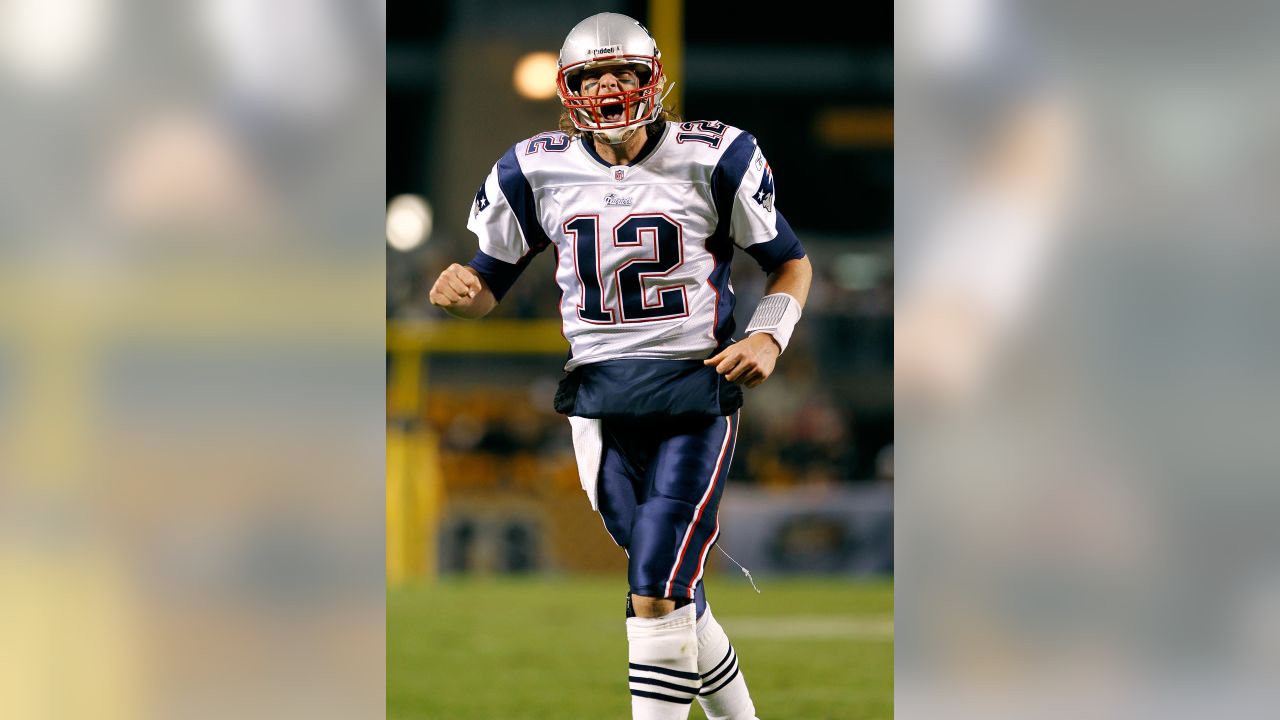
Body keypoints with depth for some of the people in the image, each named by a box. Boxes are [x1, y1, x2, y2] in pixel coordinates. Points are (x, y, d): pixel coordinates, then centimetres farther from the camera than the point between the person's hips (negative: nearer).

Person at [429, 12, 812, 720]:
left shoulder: (712, 159, -3)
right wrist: (462, 289, -9)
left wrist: (769, 336, -8)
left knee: (656, 599, -14)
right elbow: (492, 276, 15)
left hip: (696, 391, -3)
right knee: (675, 597, 10)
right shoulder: (537, 171, 5)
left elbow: (791, 264, 9)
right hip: (598, 398, 3)